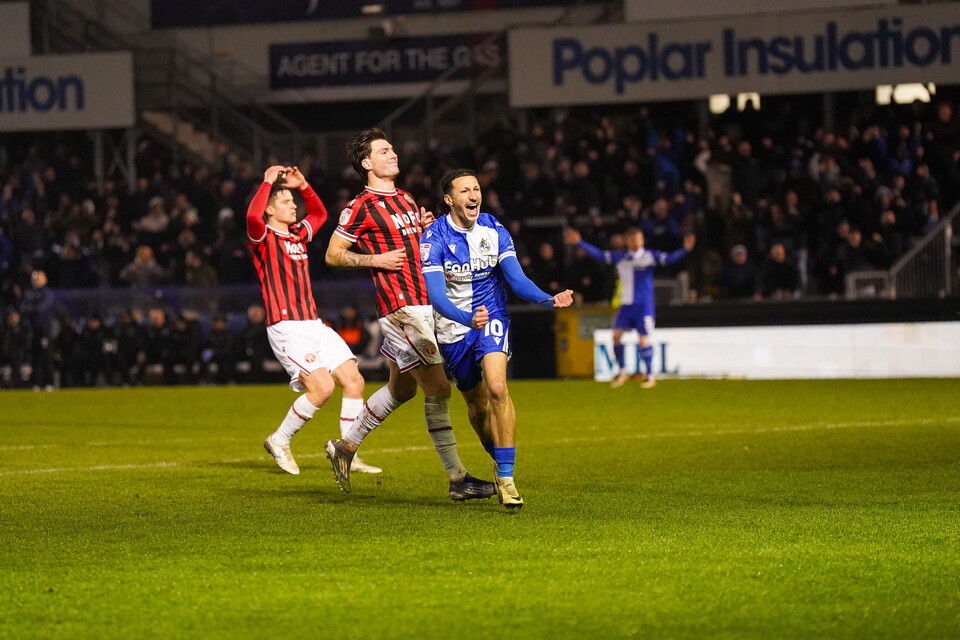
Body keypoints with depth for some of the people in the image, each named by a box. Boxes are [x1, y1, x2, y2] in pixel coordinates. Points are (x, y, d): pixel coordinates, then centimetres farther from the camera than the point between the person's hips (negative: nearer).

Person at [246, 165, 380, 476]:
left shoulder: (298, 234, 18)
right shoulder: (264, 238, -4)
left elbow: (320, 213, 36)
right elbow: (253, 216, -27)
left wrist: (303, 186, 21)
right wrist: (268, 182, -17)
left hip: (314, 325, 8)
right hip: (286, 328, -8)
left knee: (354, 380, -2)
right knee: (322, 387, -20)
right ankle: (279, 441, 0)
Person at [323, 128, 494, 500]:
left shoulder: (406, 199, 17)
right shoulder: (361, 207, -8)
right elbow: (333, 255, -4)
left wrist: (428, 228, 7)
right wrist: (377, 260, -14)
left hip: (423, 305, 9)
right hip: (401, 308, -9)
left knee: (402, 388, 17)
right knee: (437, 388, -11)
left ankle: (346, 447, 33)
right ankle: (457, 480, -10)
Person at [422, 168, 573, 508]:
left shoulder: (494, 231, -7)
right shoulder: (434, 238, -15)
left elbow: (517, 279, -10)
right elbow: (436, 295, -24)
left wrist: (550, 300, -30)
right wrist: (467, 319, -43)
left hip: (492, 318, 0)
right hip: (453, 327, 0)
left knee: (497, 388, -23)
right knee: (476, 404, 11)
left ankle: (506, 478, -21)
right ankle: (501, 464, 38)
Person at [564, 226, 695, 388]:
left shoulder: (650, 256, -4)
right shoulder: (620, 257, 8)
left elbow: (670, 258, -17)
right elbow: (598, 255, 14)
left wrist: (685, 249, -34)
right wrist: (579, 242, 12)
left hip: (644, 306, -4)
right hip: (625, 305, 4)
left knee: (644, 339, -7)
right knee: (616, 335, -4)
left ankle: (650, 376, 5)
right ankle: (622, 372, 10)